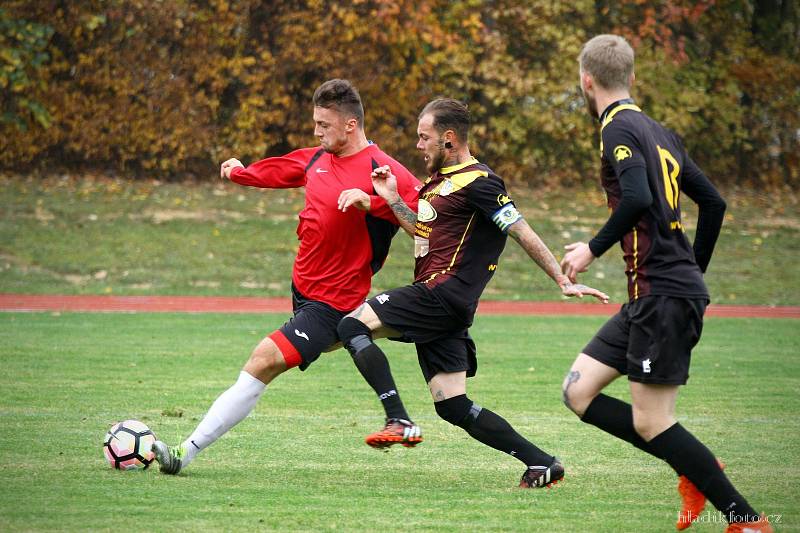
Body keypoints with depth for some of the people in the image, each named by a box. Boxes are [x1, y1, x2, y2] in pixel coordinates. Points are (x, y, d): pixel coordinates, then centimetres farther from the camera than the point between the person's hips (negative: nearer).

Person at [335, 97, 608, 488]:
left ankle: (400, 422, -23)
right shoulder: (442, 180, 20)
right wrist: (393, 200, 19)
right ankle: (541, 463, 7)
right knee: (454, 407, 6)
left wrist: (562, 281, -13)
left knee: (353, 324, -17)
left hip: (444, 291, -10)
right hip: (436, 300, 10)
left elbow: (522, 233, -11)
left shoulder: (478, 182, -9)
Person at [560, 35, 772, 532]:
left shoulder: (618, 129, -10)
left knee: (650, 422, -6)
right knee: (580, 392, 9)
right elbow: (713, 202, 19)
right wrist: (694, 271, 29)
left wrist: (594, 249, -13)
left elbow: (638, 199, -26)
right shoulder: (659, 132, 16)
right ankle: (696, 471, 9)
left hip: (663, 294, -9)